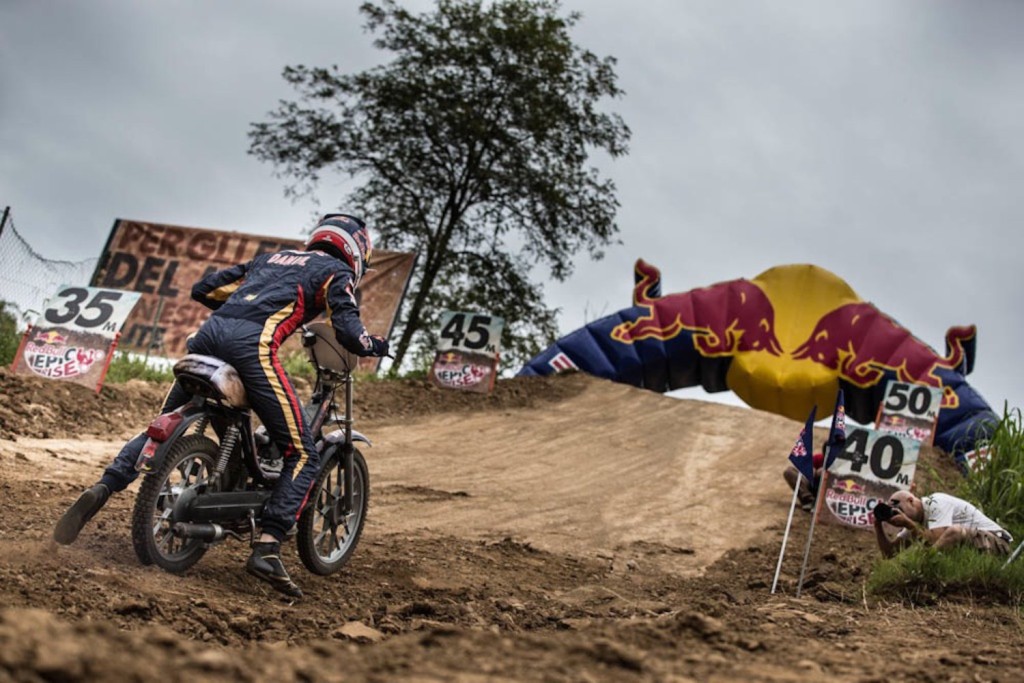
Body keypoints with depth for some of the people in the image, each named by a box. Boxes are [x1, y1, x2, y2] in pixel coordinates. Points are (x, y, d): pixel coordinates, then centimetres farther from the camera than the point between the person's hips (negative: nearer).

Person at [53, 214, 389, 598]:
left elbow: (203, 289, 34)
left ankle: (102, 488, 4)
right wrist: (375, 345, 23)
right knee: (303, 456, 0)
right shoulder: (336, 271, 18)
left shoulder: (269, 259, 35)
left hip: (209, 333, 6)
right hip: (254, 345, -6)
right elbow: (348, 331, 2)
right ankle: (266, 549, -13)